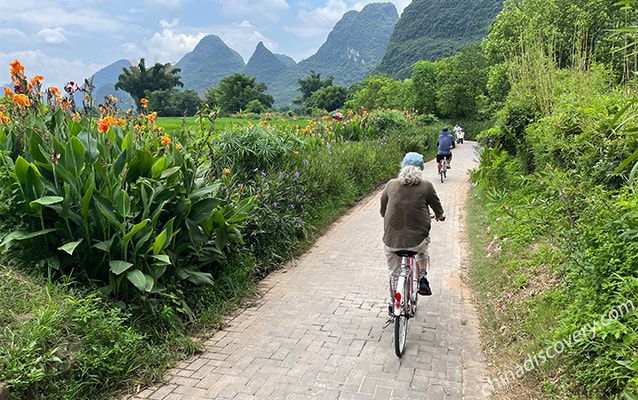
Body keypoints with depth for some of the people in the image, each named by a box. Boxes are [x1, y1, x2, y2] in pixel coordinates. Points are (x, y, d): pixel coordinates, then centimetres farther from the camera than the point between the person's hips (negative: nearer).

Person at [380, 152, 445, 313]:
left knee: (392, 271, 22)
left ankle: (393, 302, 33)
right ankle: (423, 278, 27)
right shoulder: (426, 186, -3)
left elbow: (383, 210, 14)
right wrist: (440, 215, 34)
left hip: (392, 239, 1)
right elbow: (436, 205, 12)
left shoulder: (391, 185, 3)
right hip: (417, 238, -1)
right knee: (422, 250, 35)